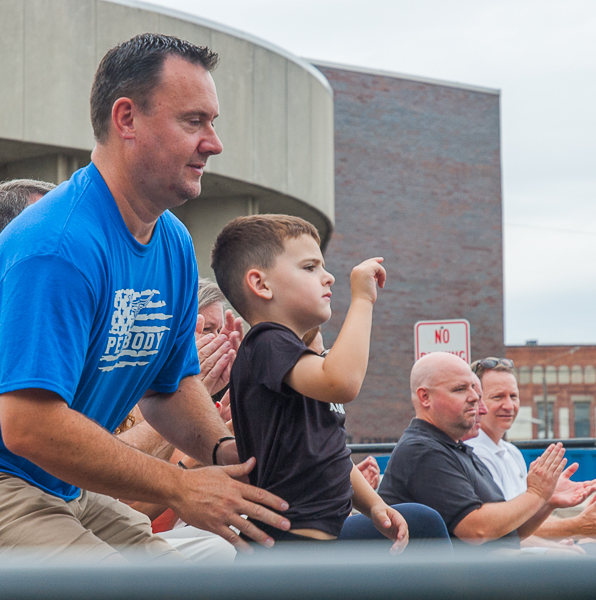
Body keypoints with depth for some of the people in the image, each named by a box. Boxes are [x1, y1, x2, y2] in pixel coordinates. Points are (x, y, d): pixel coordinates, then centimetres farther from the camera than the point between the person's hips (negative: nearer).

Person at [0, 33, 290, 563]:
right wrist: (179, 488, -23)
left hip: (75, 494, 10)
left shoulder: (175, 245, 6)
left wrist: (224, 450, -5)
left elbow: (170, 384, 17)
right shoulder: (58, 245, -26)